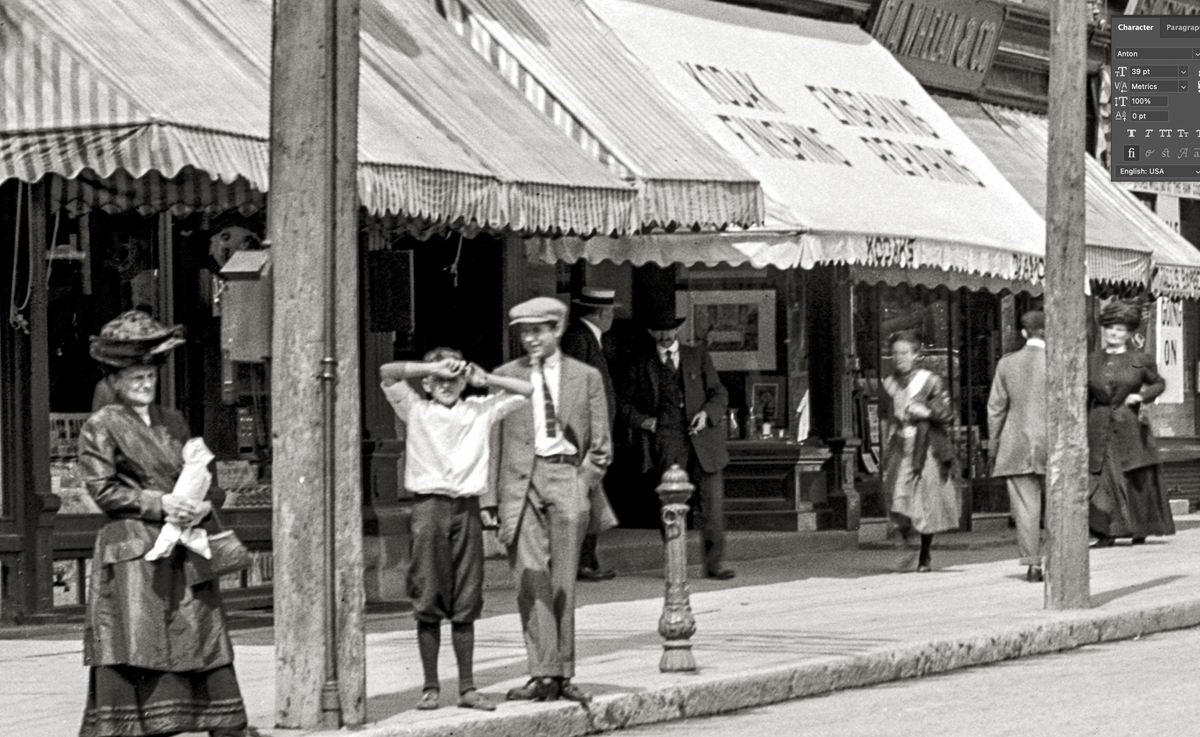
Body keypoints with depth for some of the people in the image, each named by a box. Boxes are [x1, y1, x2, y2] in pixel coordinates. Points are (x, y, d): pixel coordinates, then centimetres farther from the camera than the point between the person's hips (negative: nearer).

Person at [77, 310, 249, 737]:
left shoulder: (174, 424, 18)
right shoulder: (100, 427, 1)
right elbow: (103, 490, -7)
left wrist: (203, 505, -5)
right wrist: (159, 503, -16)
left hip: (185, 555, 5)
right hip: (131, 555, -5)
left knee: (208, 651, 3)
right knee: (131, 652, -9)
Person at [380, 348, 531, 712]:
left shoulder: (480, 410, 15)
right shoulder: (415, 410, 8)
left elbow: (526, 391, 18)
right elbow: (387, 373, -4)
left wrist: (484, 379, 8)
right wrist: (434, 367, -4)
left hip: (467, 508, 2)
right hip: (429, 506, -2)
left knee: (465, 606, 4)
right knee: (428, 603, -1)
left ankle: (467, 688, 8)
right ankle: (430, 687, 5)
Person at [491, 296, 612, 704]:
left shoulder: (586, 377, 11)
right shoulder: (505, 376, 10)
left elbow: (601, 445, 13)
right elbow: (493, 436, 8)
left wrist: (583, 483, 1)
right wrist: (498, 495, 1)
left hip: (567, 476, 0)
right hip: (520, 480, 0)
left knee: (562, 581, 0)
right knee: (530, 578, -9)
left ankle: (562, 674, 6)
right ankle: (543, 673, -11)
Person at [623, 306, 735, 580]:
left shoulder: (698, 356, 15)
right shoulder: (643, 366, 15)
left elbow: (719, 394, 12)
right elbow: (629, 404, 22)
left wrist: (707, 413, -8)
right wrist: (643, 420, 2)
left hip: (703, 439, 0)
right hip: (667, 442, 0)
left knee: (712, 501, -7)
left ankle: (715, 562, -1)